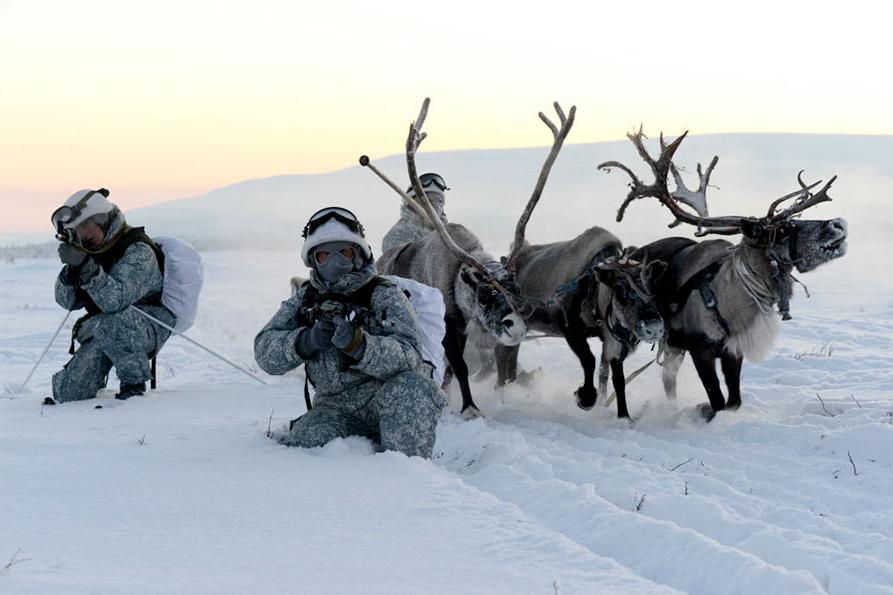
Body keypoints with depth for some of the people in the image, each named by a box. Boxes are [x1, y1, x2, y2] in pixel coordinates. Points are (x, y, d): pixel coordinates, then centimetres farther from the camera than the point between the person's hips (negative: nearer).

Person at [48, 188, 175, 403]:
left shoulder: (138, 251, -19)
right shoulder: (92, 251, 4)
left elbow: (117, 300, -33)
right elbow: (67, 301, 2)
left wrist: (88, 269, -41)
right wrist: (70, 272, -17)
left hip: (150, 327, -7)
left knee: (108, 326, -42)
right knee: (68, 393, -6)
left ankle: (135, 382, -17)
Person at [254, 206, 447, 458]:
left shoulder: (384, 295, -2)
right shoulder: (305, 300, 11)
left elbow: (406, 357, -18)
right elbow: (265, 351, -1)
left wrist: (357, 344, -37)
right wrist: (307, 341, -21)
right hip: (335, 406, 3)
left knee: (409, 388, -35)